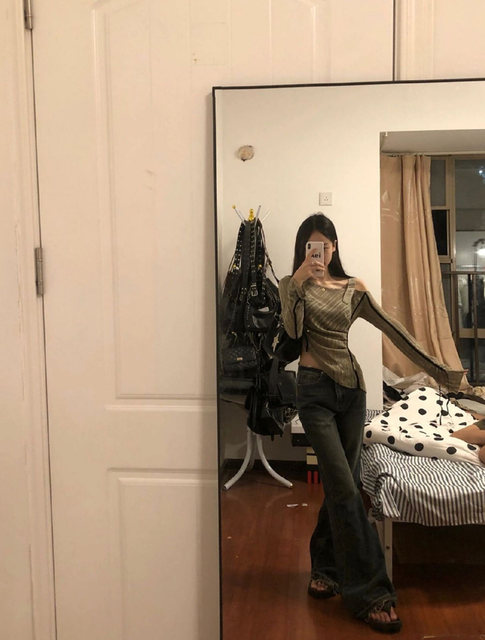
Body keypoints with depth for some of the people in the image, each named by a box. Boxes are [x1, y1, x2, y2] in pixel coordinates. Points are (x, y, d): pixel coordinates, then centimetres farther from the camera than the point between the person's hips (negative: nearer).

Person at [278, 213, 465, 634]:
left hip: (351, 388, 4)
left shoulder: (353, 288, 8)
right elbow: (293, 329, -15)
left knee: (341, 485, 9)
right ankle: (369, 593, -3)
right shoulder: (294, 286, 2)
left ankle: (326, 569, 29)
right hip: (315, 390, -4)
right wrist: (298, 281, -26)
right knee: (345, 489, -9)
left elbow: (393, 329, 4)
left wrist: (439, 370, -1)